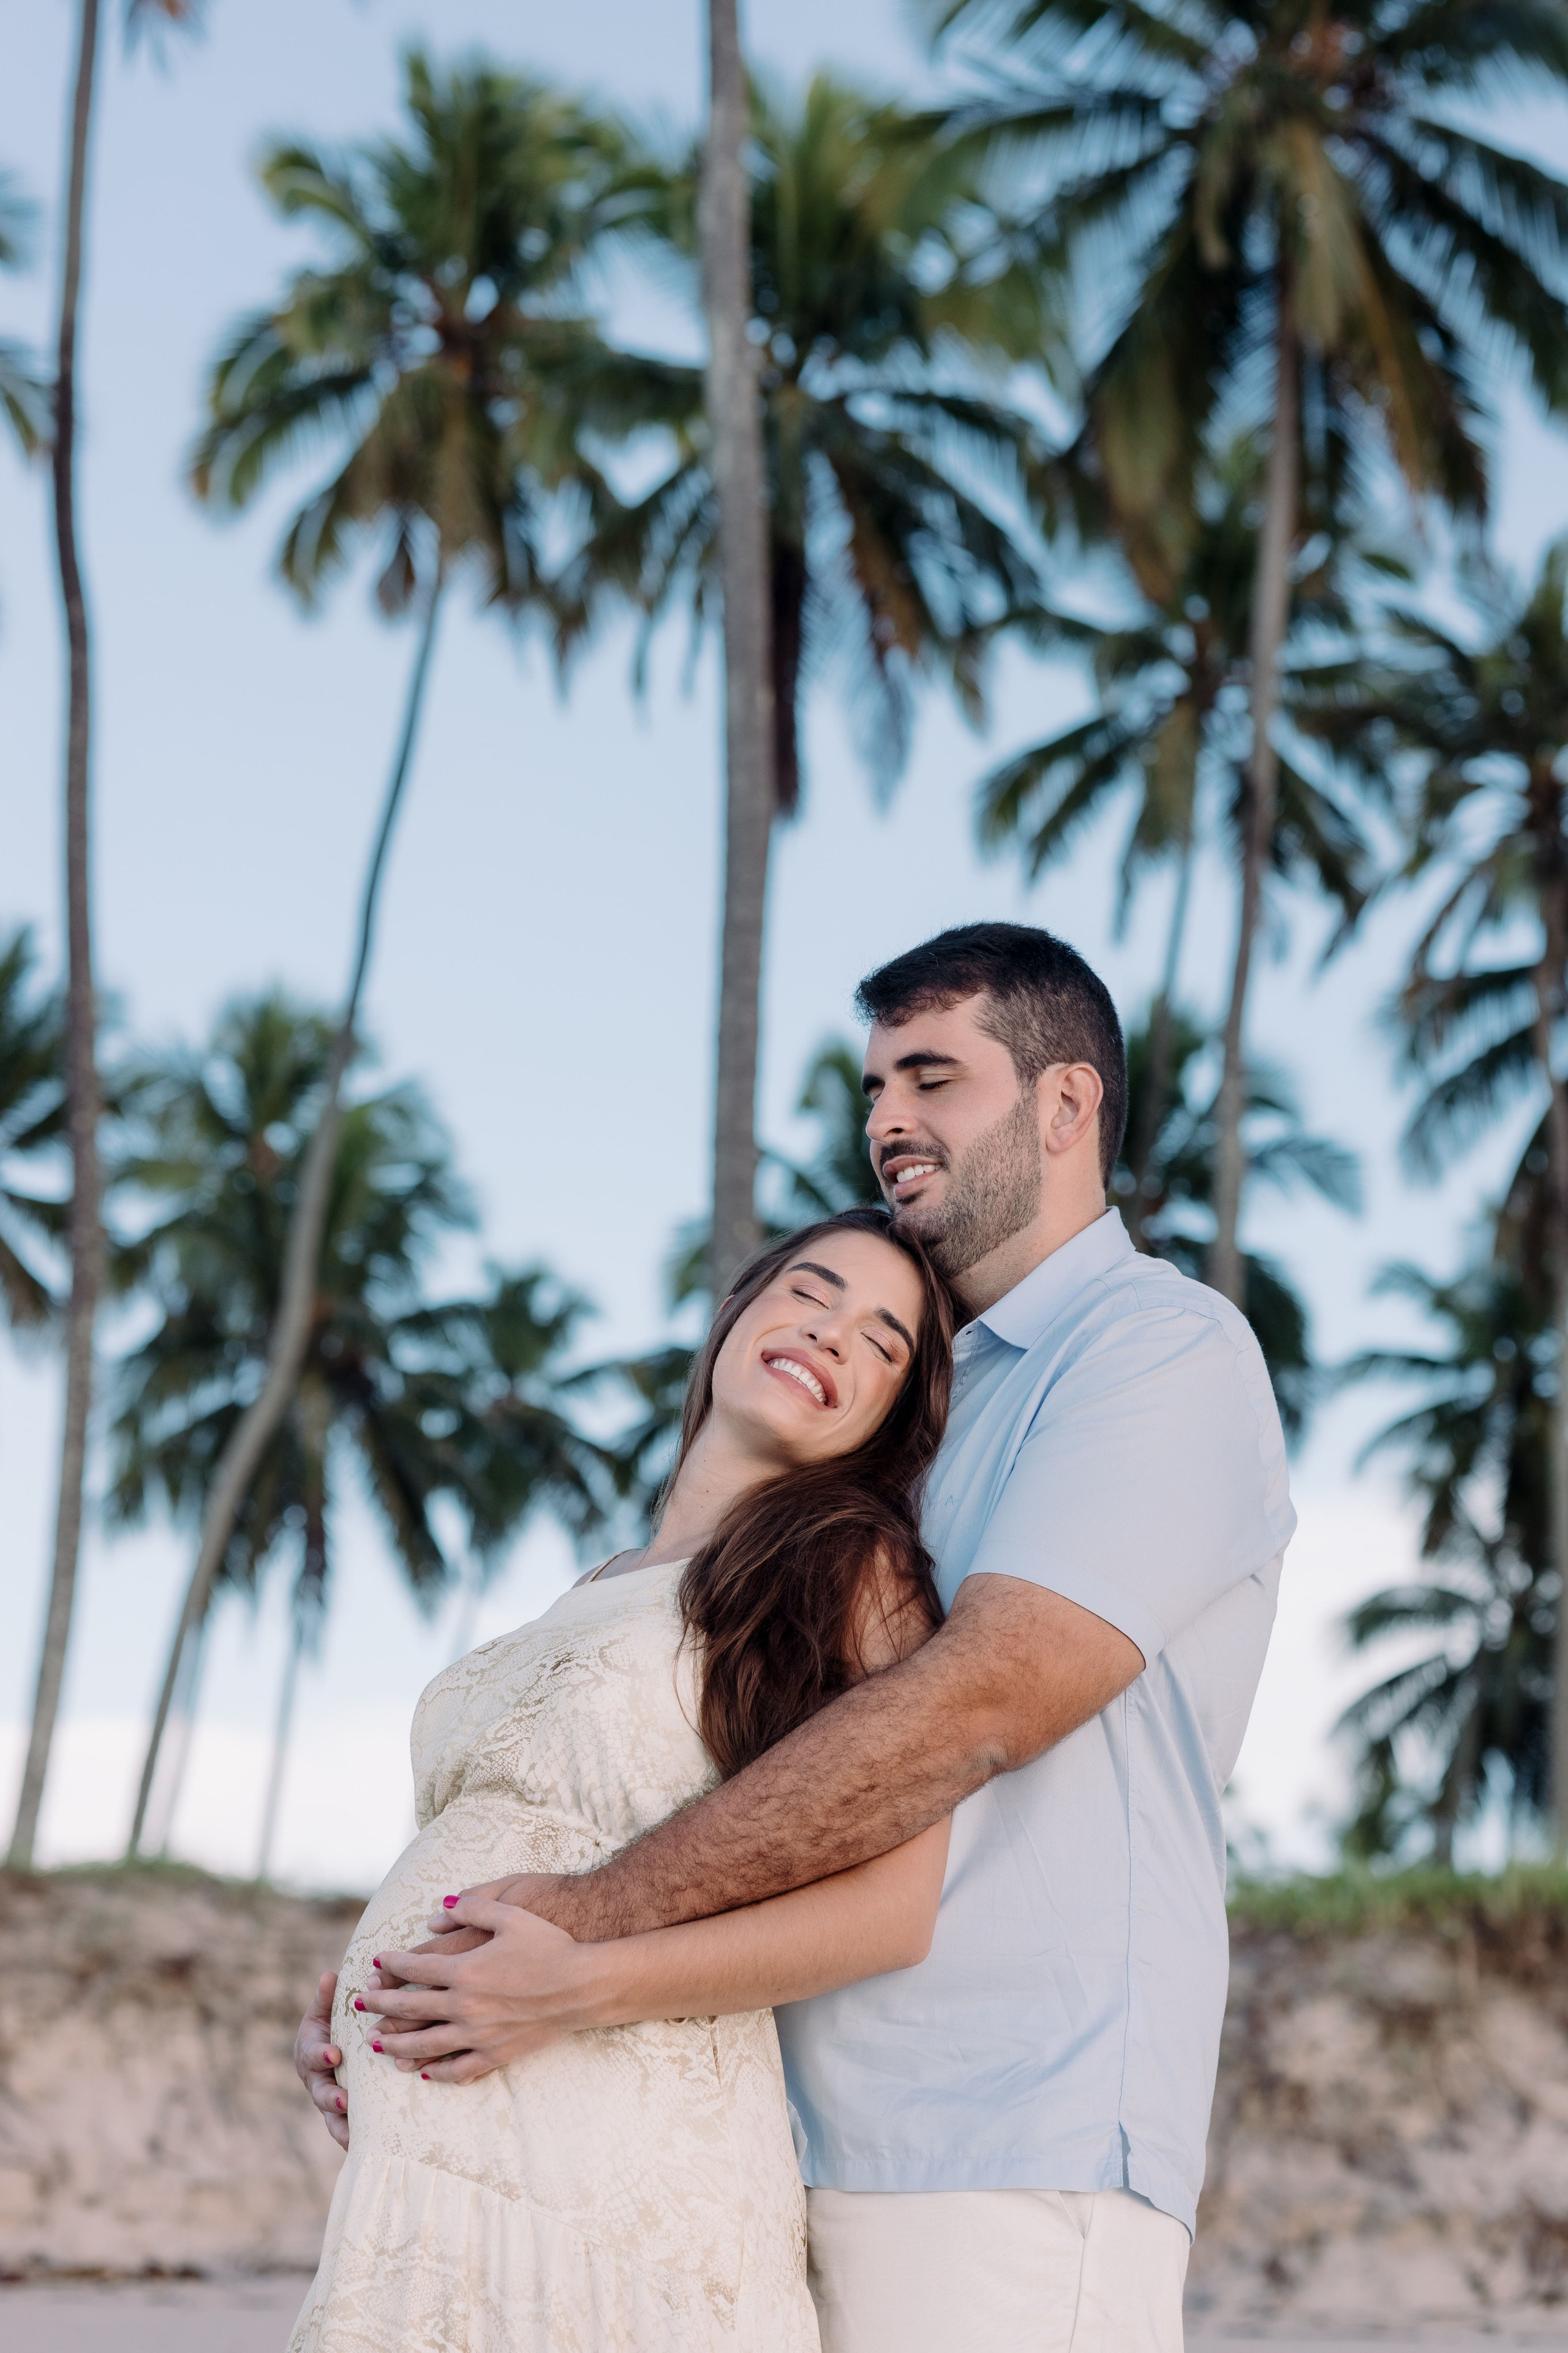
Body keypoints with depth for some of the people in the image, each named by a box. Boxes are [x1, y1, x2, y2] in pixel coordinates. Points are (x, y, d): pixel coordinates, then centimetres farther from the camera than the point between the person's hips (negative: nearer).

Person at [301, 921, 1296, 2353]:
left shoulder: (1167, 1351, -3)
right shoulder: (933, 1407, 24)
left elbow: (974, 1712, -17)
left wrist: (592, 1927, -18)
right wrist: (405, 1997, 8)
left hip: (1015, 2167, -7)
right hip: (809, 2164, 8)